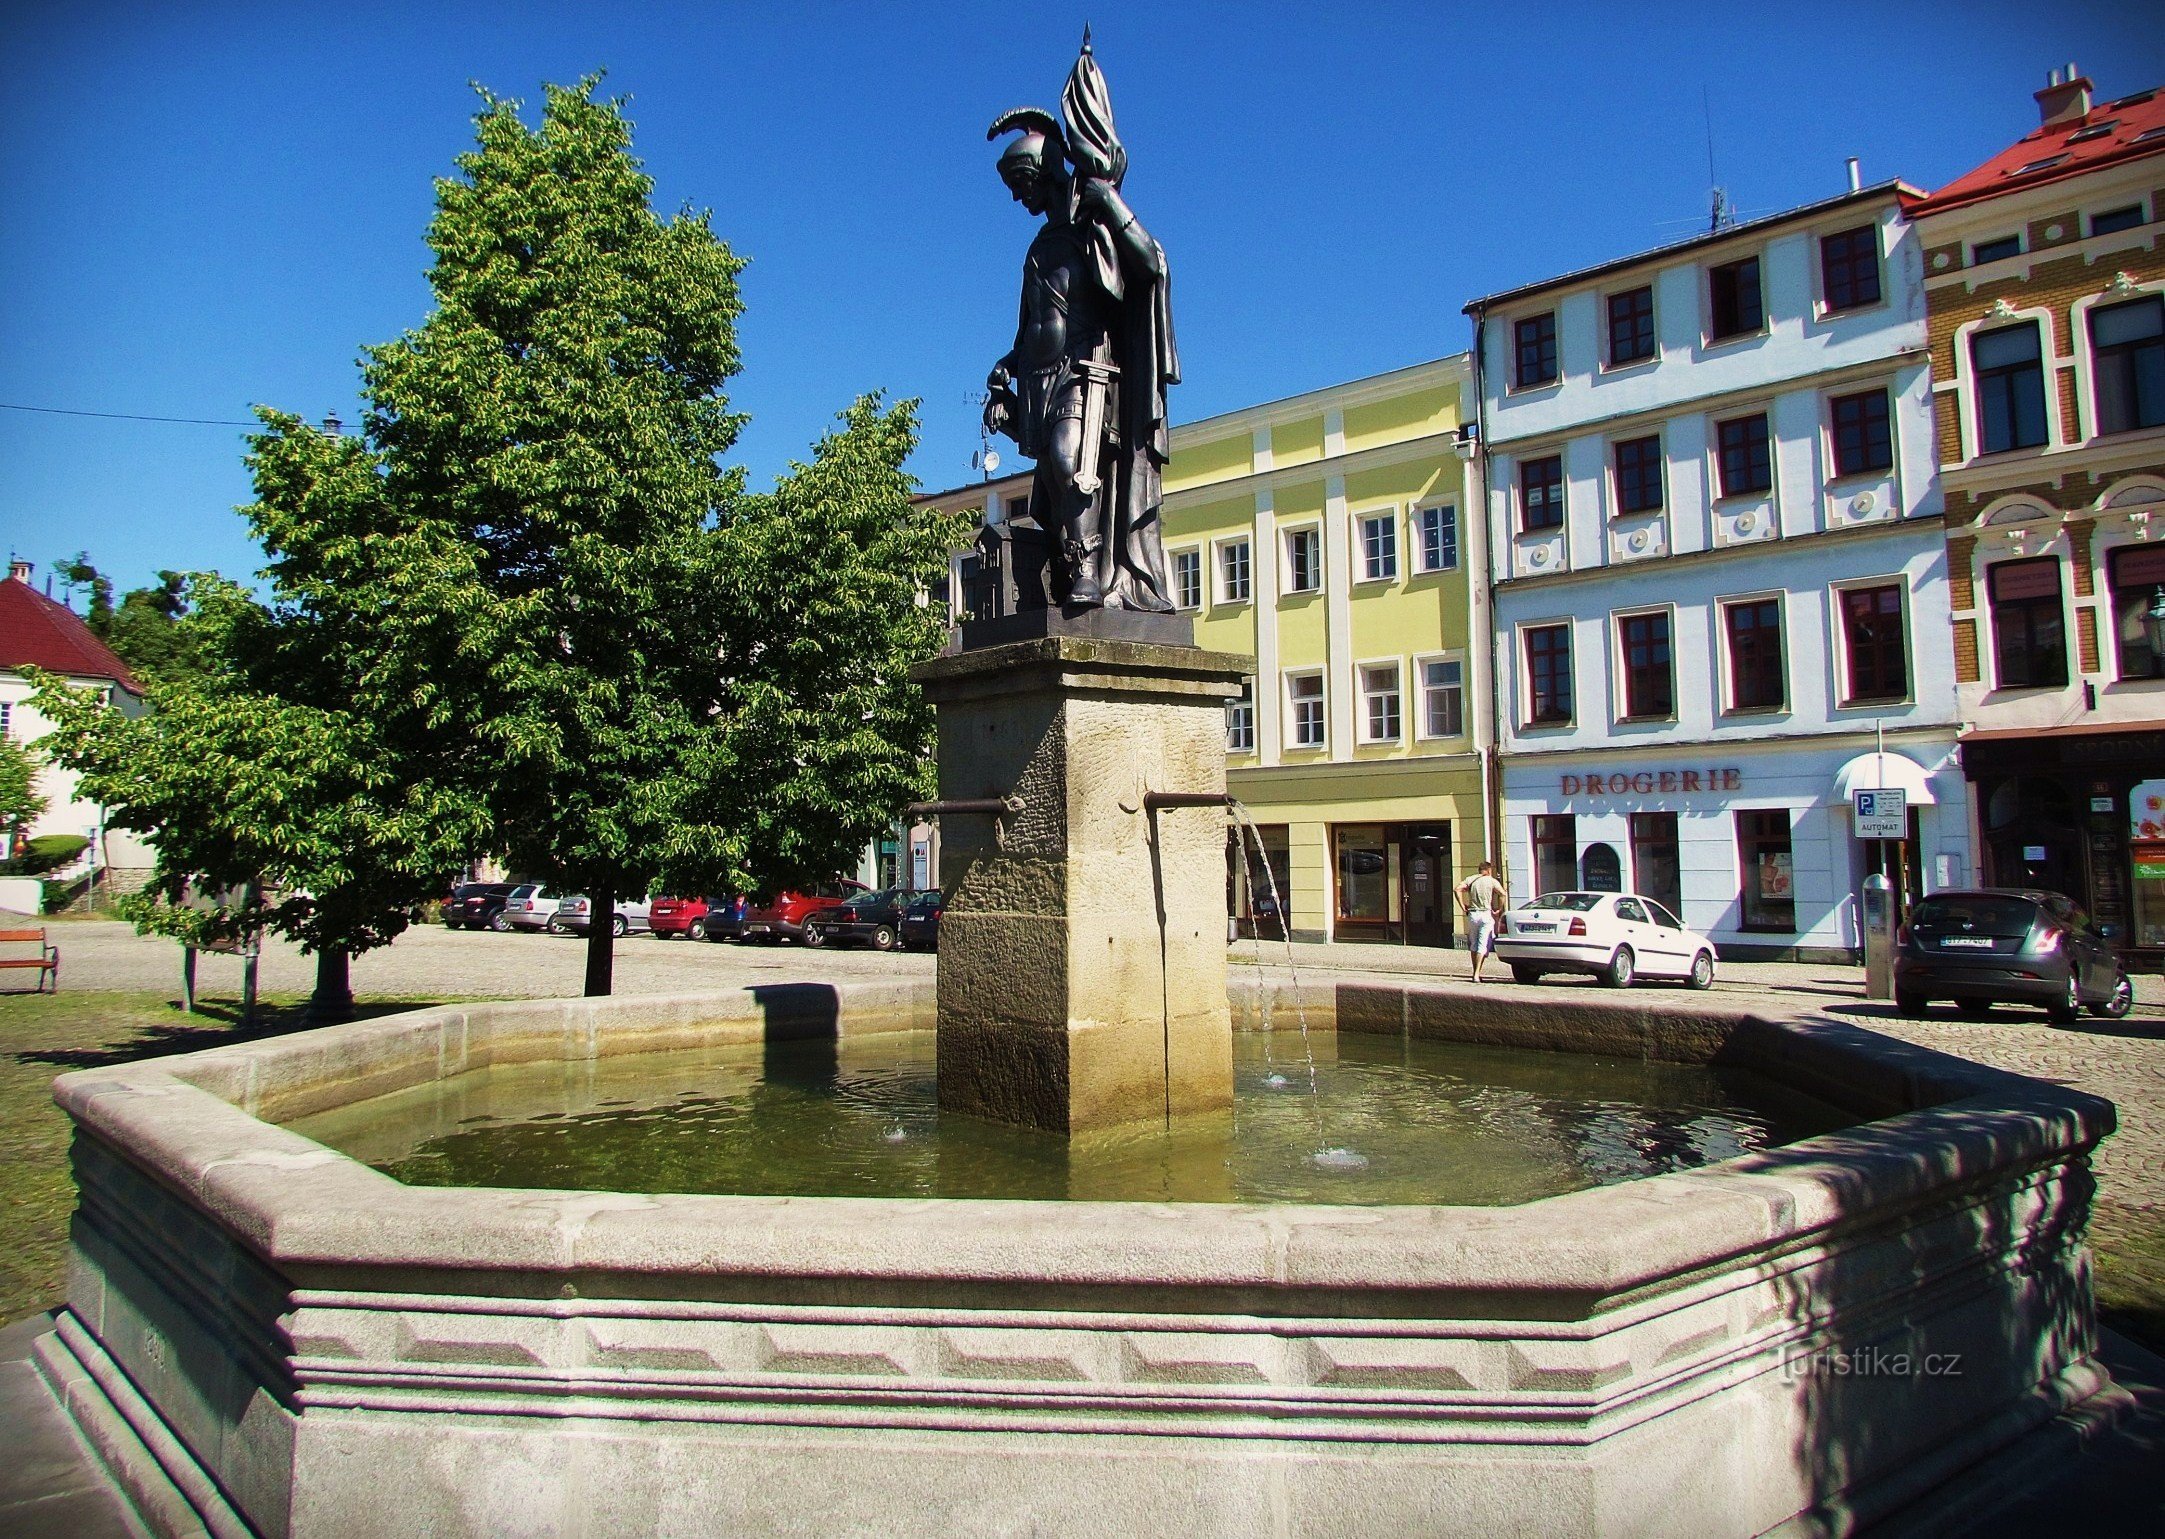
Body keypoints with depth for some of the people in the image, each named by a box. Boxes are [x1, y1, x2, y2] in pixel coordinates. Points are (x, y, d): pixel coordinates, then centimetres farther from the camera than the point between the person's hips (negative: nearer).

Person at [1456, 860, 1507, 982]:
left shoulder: (1471, 879, 10)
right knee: (1483, 945, -3)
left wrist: (1463, 906, 1)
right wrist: (1499, 910, -3)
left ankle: (1475, 973, 18)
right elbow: (1502, 893, -12)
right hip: (1486, 914, -3)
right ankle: (1477, 974, -12)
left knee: (1473, 945, 14)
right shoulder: (1492, 881, 3)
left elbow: (1458, 889, -4)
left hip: (1472, 914, 3)